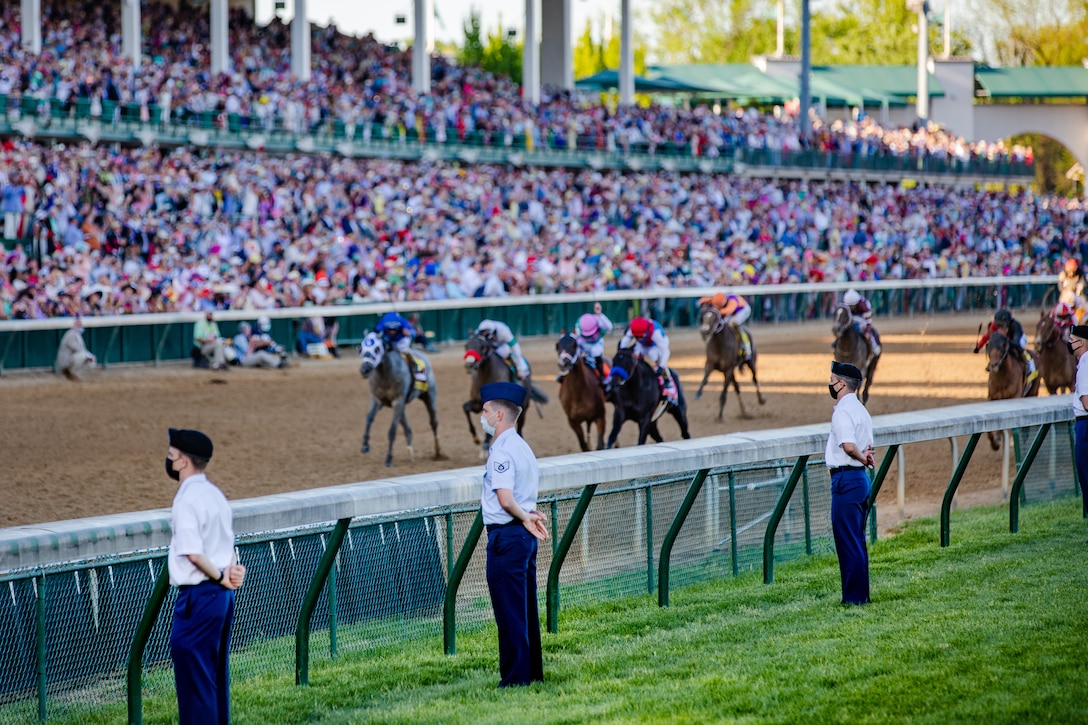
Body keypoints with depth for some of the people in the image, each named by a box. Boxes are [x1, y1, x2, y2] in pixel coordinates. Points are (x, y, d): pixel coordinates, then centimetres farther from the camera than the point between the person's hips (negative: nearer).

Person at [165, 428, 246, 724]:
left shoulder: (187, 500, -17)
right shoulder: (215, 493, 12)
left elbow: (193, 554, -23)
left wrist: (221, 577, -12)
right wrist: (232, 569, -4)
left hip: (199, 596, -9)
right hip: (223, 593, 9)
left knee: (192, 671, -3)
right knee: (216, 671, 16)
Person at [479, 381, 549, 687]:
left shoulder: (502, 451, -16)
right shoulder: (523, 447, 14)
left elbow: (506, 500, -25)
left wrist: (524, 517, -10)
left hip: (506, 535, -10)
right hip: (525, 536, 10)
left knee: (509, 613, -5)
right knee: (526, 610, 15)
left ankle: (515, 678, -2)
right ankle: (533, 672, 21)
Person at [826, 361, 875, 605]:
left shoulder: (843, 411, -14)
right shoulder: (860, 409, 17)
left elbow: (849, 446, -28)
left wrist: (861, 458, -10)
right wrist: (864, 456, -1)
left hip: (846, 479, -10)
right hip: (861, 477, 10)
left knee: (847, 541, -6)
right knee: (856, 541, 15)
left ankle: (853, 596, -5)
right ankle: (860, 594, 19)